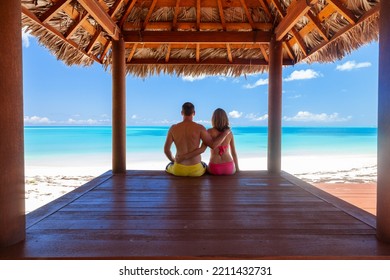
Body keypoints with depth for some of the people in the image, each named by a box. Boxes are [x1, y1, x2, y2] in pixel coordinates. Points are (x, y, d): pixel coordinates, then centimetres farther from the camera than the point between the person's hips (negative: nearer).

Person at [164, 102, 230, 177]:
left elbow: (166, 149, 0)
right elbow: (213, 145, -16)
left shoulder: (173, 128, -5)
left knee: (168, 167, 39)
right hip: (196, 170, 0)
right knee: (204, 165, 40)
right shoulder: (199, 128, -11)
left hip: (179, 170, 0)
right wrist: (226, 133, -1)